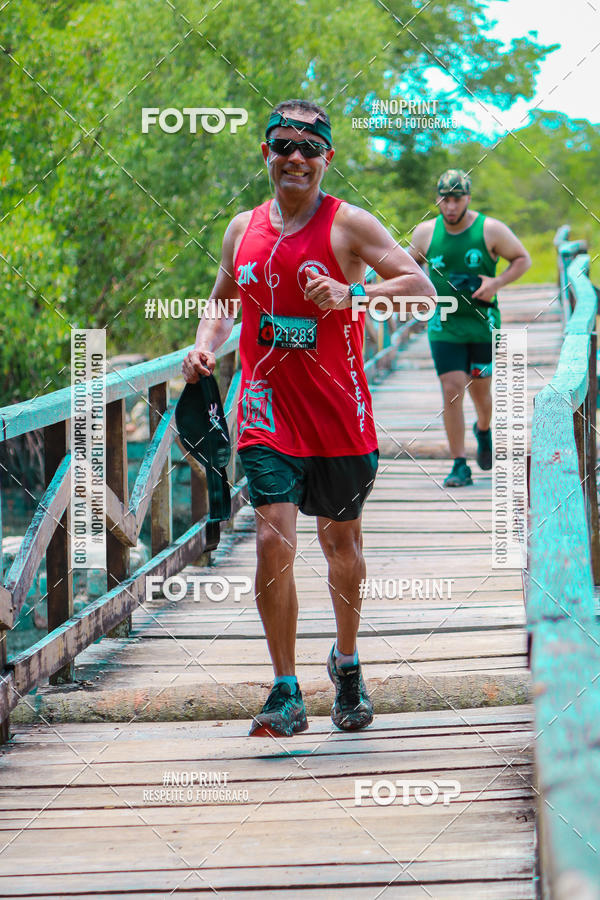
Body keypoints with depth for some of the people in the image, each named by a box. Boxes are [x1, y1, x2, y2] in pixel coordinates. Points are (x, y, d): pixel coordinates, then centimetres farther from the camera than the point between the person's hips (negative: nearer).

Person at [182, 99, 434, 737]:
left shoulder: (348, 224, -3)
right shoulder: (243, 229, 9)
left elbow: (421, 287, -8)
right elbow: (222, 304, 23)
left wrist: (353, 293, -23)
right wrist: (205, 348, 3)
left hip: (339, 410, -1)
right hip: (267, 409, 1)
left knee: (341, 540, 12)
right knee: (274, 540, -13)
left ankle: (347, 664, 35)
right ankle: (286, 695, -8)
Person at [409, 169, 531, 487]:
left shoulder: (491, 230, -6)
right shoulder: (426, 232, 0)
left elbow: (523, 259, 3)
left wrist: (497, 282, -12)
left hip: (483, 324, 0)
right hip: (445, 326, 0)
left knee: (480, 390, 8)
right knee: (452, 389, -10)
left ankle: (483, 430, 44)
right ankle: (459, 466, -5)